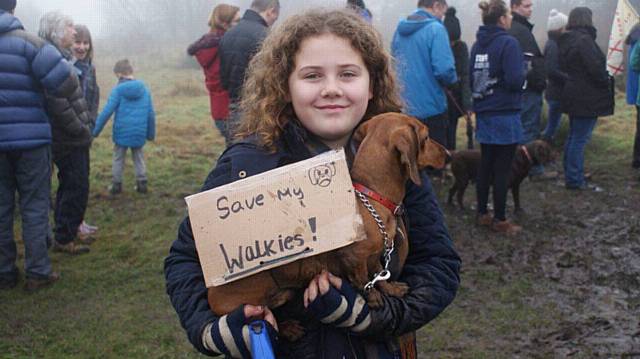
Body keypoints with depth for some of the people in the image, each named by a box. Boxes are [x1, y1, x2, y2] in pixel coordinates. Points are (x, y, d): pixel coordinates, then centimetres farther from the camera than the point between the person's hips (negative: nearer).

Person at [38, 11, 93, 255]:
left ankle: (66, 232, 29)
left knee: (70, 186, 18)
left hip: (74, 137, 10)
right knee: (76, 188, -4)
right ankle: (64, 239, 5)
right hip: (70, 140, -10)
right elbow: (57, 102, -24)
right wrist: (81, 129, -16)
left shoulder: (61, 56, 16)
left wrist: (86, 126, 12)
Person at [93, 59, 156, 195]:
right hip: (139, 133, 3)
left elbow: (107, 112, -12)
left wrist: (96, 131, -4)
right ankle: (142, 183, 17)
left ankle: (116, 185, 17)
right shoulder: (144, 89, 1)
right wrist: (151, 133, 15)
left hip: (121, 132, -3)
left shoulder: (118, 90, -9)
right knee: (139, 158, 18)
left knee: (118, 158, 14)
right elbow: (151, 113, 5)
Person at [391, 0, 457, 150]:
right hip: (430, 109, -6)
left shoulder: (400, 29, 8)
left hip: (403, 109, 6)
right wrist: (452, 80, -1)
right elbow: (444, 70, -21)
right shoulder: (435, 29, -13)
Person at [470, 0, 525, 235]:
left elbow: (471, 78, 14)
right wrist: (521, 74, -2)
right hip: (505, 114, -7)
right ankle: (499, 220, 9)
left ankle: (482, 213, 23)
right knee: (502, 169, 1)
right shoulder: (508, 43, -15)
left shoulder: (477, 44, 7)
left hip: (483, 114, 7)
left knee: (485, 165, 15)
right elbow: (515, 80, -21)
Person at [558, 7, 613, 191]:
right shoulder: (584, 40, -18)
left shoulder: (567, 40, 12)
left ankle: (571, 175, 26)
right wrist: (607, 85, -4)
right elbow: (595, 68, -21)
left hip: (574, 96, 10)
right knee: (580, 138, -5)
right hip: (586, 98, -10)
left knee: (574, 136, 17)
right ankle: (575, 179, -1)